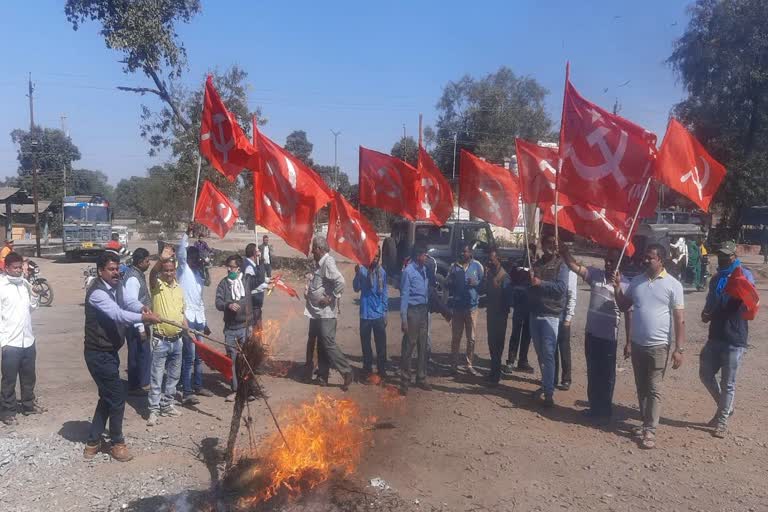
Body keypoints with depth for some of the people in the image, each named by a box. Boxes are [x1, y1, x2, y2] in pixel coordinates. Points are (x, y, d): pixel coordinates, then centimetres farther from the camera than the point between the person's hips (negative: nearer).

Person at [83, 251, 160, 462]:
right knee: (117, 396, -2)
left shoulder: (115, 287, 7)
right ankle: (117, 443, 15)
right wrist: (143, 318, -45)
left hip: (109, 352, 10)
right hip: (99, 354, -10)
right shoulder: (97, 293, -23)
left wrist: (142, 308, -24)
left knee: (107, 397, 17)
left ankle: (92, 443, 27)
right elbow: (118, 314, -35)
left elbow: (127, 302, -3)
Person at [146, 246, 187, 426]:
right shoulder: (157, 285, -7)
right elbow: (152, 273, -32)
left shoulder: (179, 289, 10)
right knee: (157, 377, 0)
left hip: (177, 340, 6)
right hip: (160, 340, -6)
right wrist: (161, 259, -49)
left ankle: (167, 404, 27)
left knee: (173, 376, 15)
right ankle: (154, 410, 7)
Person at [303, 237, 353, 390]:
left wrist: (330, 298, -21)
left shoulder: (328, 262, -16)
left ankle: (346, 372, 2)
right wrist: (308, 290, 7)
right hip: (317, 312, 10)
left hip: (326, 313, -10)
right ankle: (322, 376, 22)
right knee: (321, 345, 14)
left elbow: (340, 281, -29)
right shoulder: (320, 263, 13)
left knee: (329, 344, -7)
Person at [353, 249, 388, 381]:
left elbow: (384, 292, 10)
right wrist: (357, 274, -28)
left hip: (379, 314, 2)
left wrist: (385, 311, 9)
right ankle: (367, 370, 21)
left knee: (381, 344, 4)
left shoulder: (382, 272, 3)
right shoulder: (363, 270, -6)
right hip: (365, 314, -2)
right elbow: (356, 288, -12)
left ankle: (382, 370, 15)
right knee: (365, 344, 8)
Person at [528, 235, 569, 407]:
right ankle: (546, 384, 26)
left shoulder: (560, 265, -3)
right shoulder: (536, 264, 12)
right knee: (540, 353, 12)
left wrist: (540, 283, -18)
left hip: (551, 315, -5)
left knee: (548, 354, -9)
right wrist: (529, 278, -4)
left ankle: (549, 392, -8)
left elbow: (562, 287, -16)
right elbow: (528, 285, 16)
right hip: (535, 314, 5)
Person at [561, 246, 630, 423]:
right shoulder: (595, 274, 0)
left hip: (609, 338, -4)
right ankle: (594, 407, 32)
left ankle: (604, 412, 21)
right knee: (592, 373, 17)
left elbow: (628, 314, -5)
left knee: (606, 376, 7)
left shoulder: (625, 285, -8)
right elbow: (574, 266, -11)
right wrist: (563, 249, -29)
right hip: (591, 334, 4)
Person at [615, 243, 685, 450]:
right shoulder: (636, 281, 5)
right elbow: (623, 306, 13)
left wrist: (678, 349, -13)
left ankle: (650, 430, 3)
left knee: (654, 389, -1)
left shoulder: (673, 285, -9)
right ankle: (646, 422, 27)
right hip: (637, 344, 5)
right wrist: (617, 287, -3)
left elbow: (679, 319, -9)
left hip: (658, 346, -5)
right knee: (641, 387, 14)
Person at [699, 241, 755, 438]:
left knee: (728, 383, 4)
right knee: (705, 374, 12)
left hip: (735, 340, -6)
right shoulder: (716, 278, 12)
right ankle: (725, 407, 32)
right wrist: (706, 314, -3)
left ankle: (722, 420, 18)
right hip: (715, 336, 7)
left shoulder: (743, 274, -9)